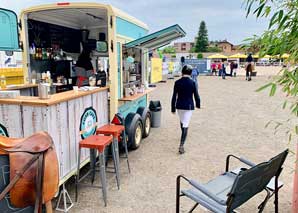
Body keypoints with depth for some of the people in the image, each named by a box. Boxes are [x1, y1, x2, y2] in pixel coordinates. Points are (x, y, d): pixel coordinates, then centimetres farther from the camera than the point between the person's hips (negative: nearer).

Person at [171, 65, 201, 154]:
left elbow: (174, 97, -3)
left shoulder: (177, 82, -6)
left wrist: (173, 108, 5)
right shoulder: (192, 83, -10)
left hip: (179, 106, 3)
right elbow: (196, 95, -3)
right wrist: (198, 104, 16)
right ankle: (181, 145, -9)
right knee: (185, 125, -2)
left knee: (182, 122, 27)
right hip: (189, 106, -3)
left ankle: (183, 136, 50)